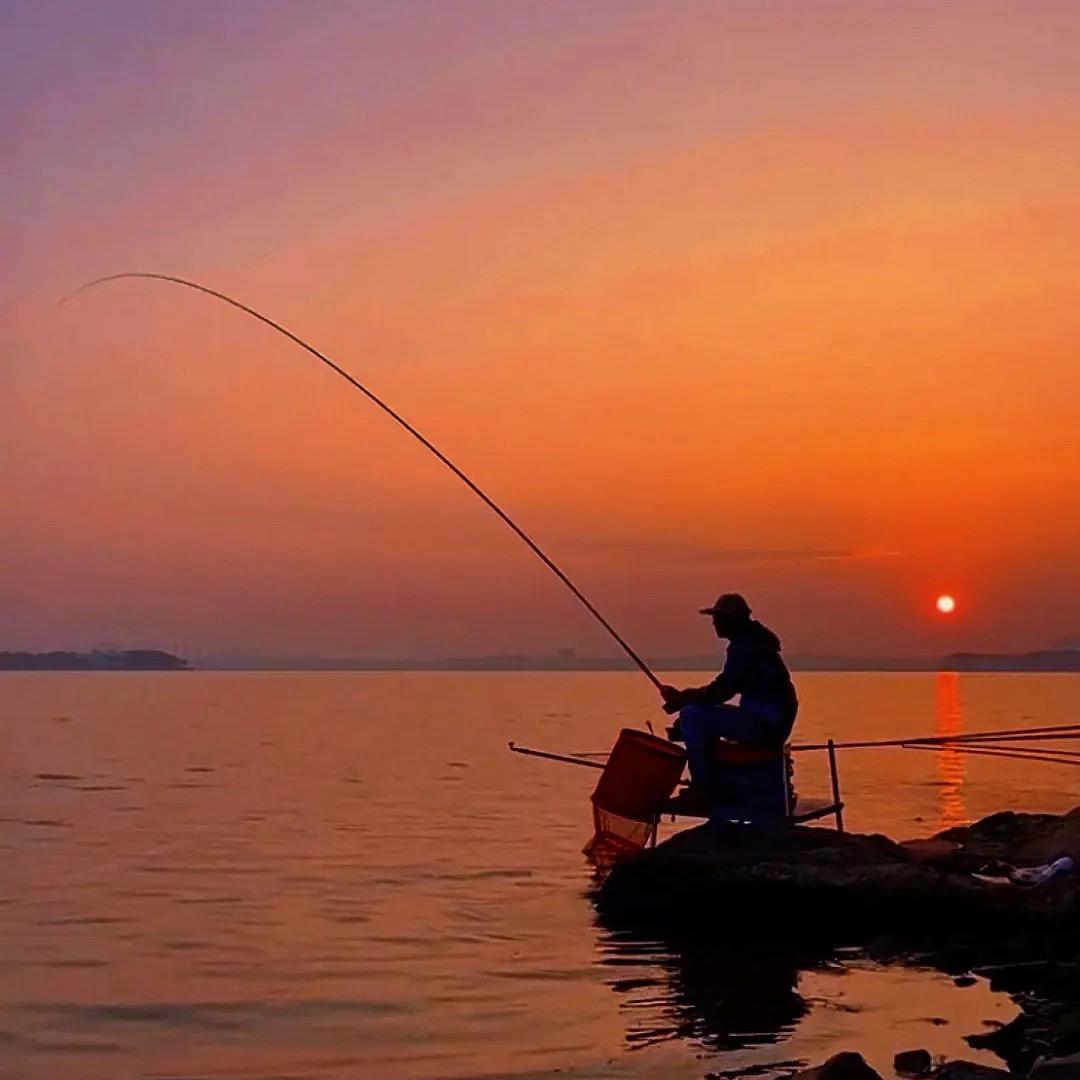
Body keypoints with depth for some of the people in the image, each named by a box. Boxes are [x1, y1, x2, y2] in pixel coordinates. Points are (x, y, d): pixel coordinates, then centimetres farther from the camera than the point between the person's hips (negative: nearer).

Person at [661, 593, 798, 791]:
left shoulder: (744, 644, -15)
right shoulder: (752, 639, 16)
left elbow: (721, 691, -18)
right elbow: (724, 688, 18)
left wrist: (681, 700, -7)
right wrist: (683, 696, 10)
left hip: (766, 724, -11)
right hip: (771, 722, 11)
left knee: (691, 715, -14)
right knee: (703, 716, 23)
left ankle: (702, 789, -12)